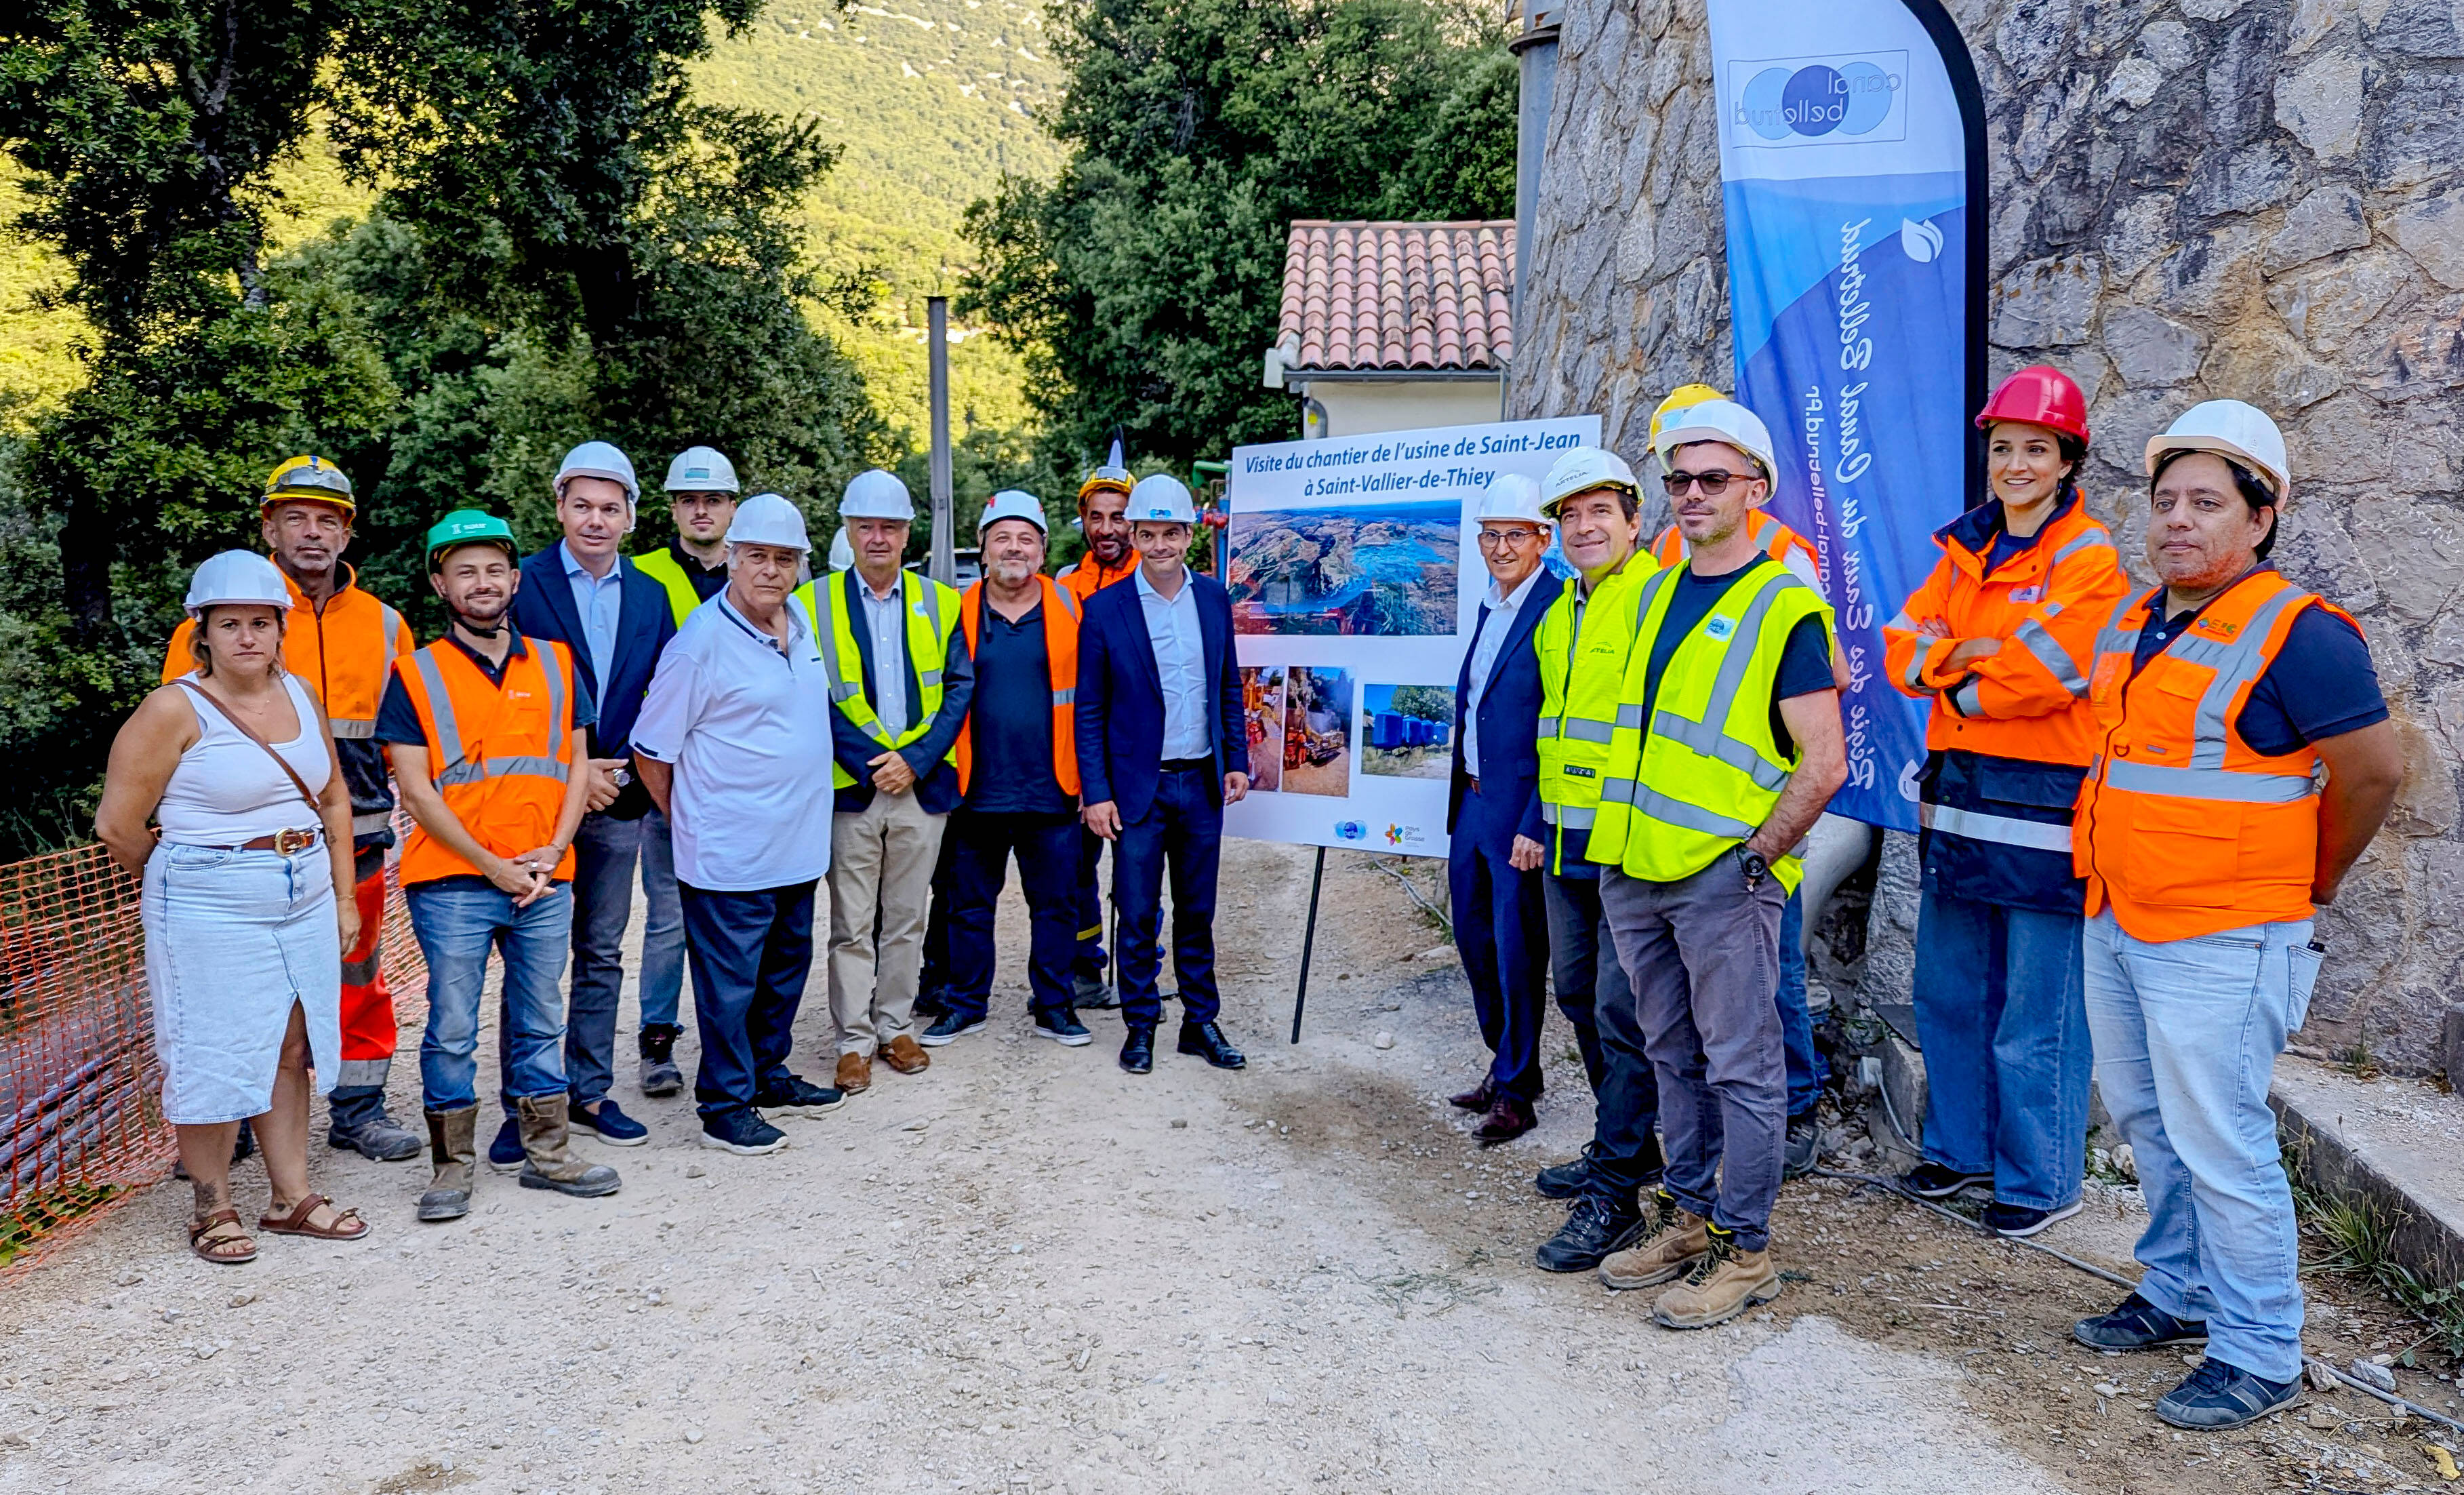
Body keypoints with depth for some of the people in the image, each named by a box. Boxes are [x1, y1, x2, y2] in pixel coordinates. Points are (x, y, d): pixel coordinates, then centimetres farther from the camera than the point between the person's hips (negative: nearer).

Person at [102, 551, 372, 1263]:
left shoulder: (299, 695, 7)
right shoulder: (174, 709, -11)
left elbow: (334, 800, 15)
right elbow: (118, 827, -8)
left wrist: (342, 897, 12)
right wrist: (186, 876, 6)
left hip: (306, 904, 6)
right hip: (211, 913, -5)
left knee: (290, 1050, 12)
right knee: (212, 1060, 2)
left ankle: (291, 1197, 23)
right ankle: (213, 1209, 18)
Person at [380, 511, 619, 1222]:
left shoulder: (556, 665, 10)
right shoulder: (416, 675, 0)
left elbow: (577, 766, 9)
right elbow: (415, 787, -5)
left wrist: (552, 853, -4)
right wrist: (491, 865, -10)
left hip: (546, 881, 3)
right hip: (452, 882, -3)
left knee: (538, 1021, 12)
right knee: (451, 1028, 3)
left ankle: (548, 1153, 22)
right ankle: (452, 1166, 15)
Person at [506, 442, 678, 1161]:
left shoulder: (650, 596, 9)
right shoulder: (523, 584, -4)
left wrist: (632, 772, -3)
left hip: (618, 803, 4)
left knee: (602, 954, 12)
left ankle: (589, 1092, 23)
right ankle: (525, 1108, 10)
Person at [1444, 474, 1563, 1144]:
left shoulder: (1558, 610, -15)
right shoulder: (1490, 606, 13)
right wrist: (1461, 796, 17)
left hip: (1520, 805, -9)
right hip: (1473, 799, 9)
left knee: (1517, 948, 0)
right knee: (1474, 936, 17)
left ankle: (1516, 1090, 14)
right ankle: (1504, 1063, 33)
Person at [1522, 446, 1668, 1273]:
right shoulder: (1559, 616, 15)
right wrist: (1534, 823, 20)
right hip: (1567, 845, 9)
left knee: (1623, 1013, -4)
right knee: (1580, 997, 17)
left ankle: (1614, 1193, 3)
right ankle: (1626, 1145, 33)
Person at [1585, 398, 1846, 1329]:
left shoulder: (1786, 608, -8)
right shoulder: (1653, 596, 13)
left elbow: (1824, 765, -11)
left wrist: (1754, 858, -12)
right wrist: (1625, 838, 13)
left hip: (1726, 877, -7)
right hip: (1636, 871, 7)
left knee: (1741, 1067, 2)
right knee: (1675, 1058, 16)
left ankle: (1745, 1251, 13)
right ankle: (1689, 1217, 29)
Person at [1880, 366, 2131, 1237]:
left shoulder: (2089, 560, -7)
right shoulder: (1964, 552, 14)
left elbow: (2040, 672, -19)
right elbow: (1903, 649, 6)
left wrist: (1952, 679, -5)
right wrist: (1961, 654, -13)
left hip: (2043, 804, -7)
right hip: (1957, 794, 7)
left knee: (2037, 1012, -1)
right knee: (1949, 991, 16)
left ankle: (2041, 1180, 14)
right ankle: (1960, 1147, 31)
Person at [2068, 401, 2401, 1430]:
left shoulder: (2295, 633, -14)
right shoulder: (2132, 623, 9)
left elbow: (2373, 772, -11)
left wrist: (2309, 885, 1)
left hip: (2219, 944, -8)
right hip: (2117, 925, 8)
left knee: (2219, 1145, -1)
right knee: (2145, 1118, 19)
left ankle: (2258, 1354, 14)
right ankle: (2181, 1293, 36)